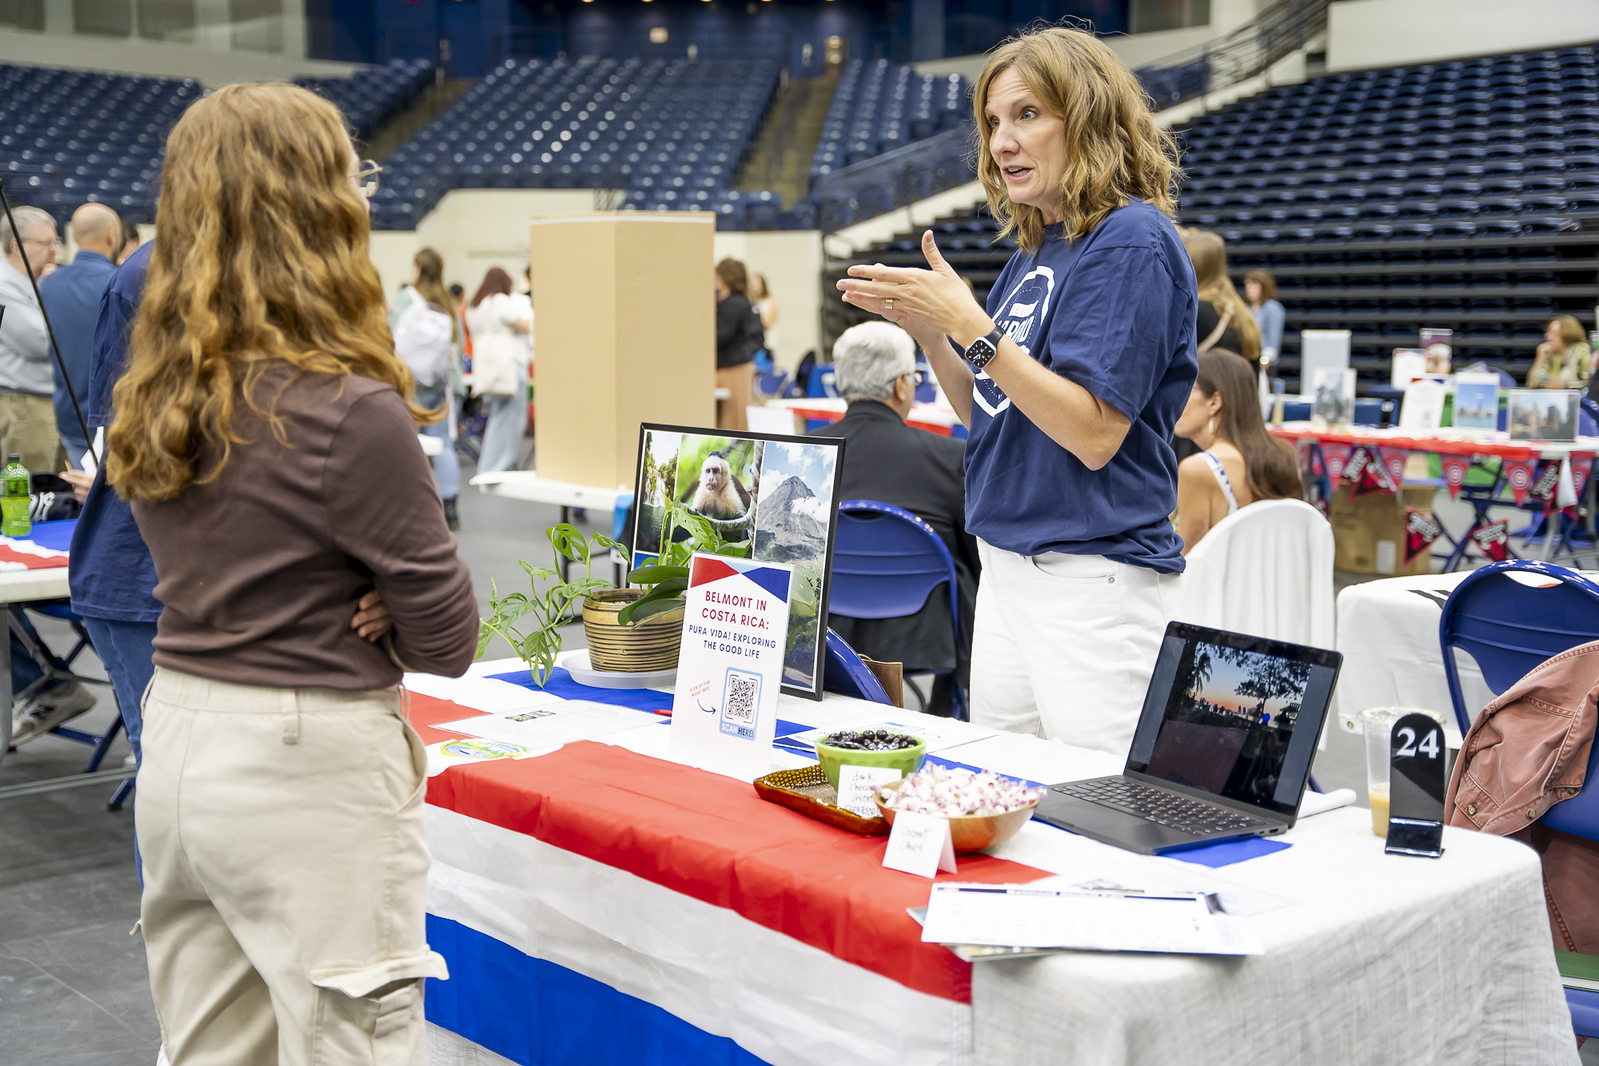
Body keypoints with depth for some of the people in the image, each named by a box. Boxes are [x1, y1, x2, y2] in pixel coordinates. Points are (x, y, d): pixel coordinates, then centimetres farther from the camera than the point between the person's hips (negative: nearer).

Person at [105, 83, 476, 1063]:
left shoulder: (153, 399, 3)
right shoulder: (349, 414, -19)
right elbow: (448, 639, -12)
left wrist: (335, 611, -2)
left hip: (177, 743, 8)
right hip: (312, 768, -8)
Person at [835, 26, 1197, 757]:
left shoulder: (1131, 243, -12)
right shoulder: (1034, 250, 14)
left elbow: (1095, 434, -20)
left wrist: (969, 325, -21)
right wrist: (925, 328, 1)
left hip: (1096, 580, -9)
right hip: (1006, 570, 9)